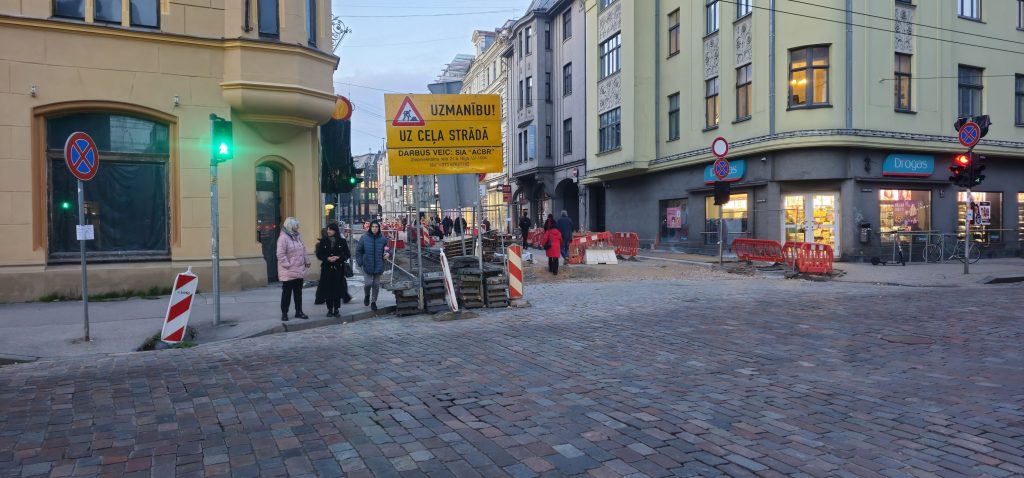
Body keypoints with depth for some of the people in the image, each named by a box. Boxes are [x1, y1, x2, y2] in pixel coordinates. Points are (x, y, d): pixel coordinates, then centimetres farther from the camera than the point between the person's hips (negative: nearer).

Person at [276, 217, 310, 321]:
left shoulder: (297, 236, 11)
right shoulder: (283, 238, -13)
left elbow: (303, 250, 18)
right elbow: (281, 254, -18)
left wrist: (306, 261, 13)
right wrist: (287, 265, -19)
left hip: (299, 270, 7)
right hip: (288, 272, -7)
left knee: (298, 292, 13)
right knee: (287, 293, 1)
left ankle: (298, 312, 21)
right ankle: (284, 313, 11)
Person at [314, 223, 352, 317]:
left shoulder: (342, 241, 1)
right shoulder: (323, 241, 4)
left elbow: (347, 254, 2)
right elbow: (319, 254, 5)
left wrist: (338, 257, -13)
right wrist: (327, 258, -13)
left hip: (338, 268, -1)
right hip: (326, 268, 1)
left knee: (338, 288, 0)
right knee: (328, 289, 0)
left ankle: (336, 310, 10)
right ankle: (330, 309, 11)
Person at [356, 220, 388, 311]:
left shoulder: (383, 239, -1)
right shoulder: (364, 238, -6)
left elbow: (387, 249, 14)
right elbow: (358, 251, 1)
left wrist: (387, 254, -9)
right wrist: (360, 263, -5)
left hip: (378, 266, 2)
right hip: (367, 266, -2)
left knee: (376, 285, 9)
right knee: (368, 283, -6)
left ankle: (373, 301, 25)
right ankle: (367, 295, 26)